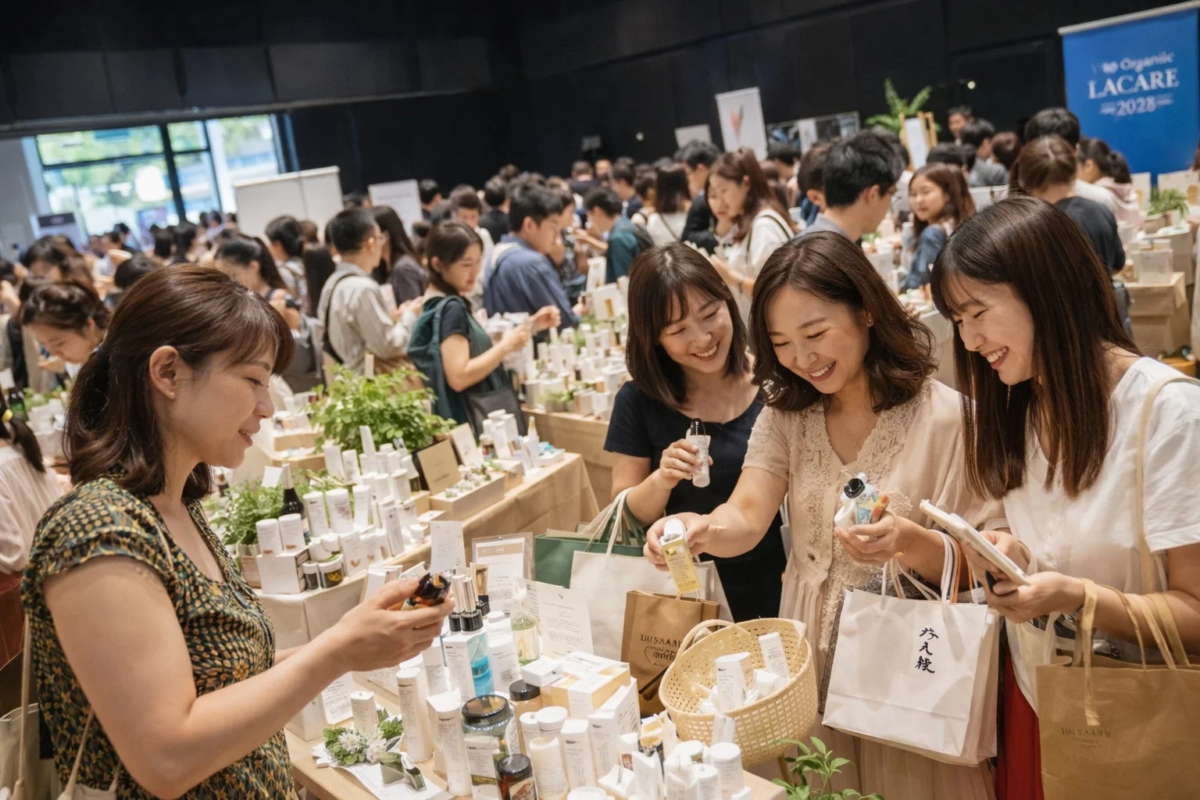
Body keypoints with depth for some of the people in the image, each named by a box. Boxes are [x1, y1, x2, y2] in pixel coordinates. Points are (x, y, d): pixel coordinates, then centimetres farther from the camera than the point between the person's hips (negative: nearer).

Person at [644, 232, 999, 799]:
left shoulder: (946, 418, -14)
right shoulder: (785, 415, -1)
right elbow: (747, 518, -14)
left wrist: (911, 543, -32)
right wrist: (702, 529, -36)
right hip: (810, 658, 4)